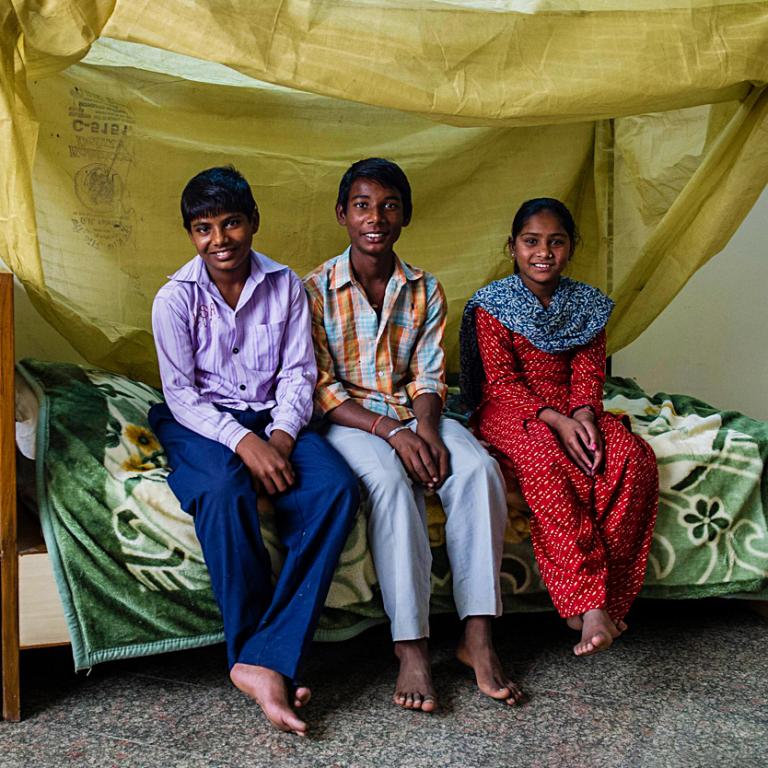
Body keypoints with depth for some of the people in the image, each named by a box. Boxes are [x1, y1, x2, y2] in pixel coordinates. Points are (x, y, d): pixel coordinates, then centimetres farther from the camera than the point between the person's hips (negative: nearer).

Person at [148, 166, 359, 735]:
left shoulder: (285, 285, 3)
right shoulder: (175, 298, -4)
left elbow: (298, 374, 3)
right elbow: (182, 395, -7)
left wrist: (281, 436, -16)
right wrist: (243, 441, -22)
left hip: (274, 419, 3)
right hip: (201, 422, -2)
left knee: (337, 488, -28)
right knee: (225, 491, -37)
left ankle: (265, 661, -30)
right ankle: (264, 659, -27)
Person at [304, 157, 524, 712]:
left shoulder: (426, 290, 7)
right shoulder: (317, 289, -4)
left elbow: (428, 377, 5)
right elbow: (322, 389, -9)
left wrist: (426, 427, -18)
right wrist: (388, 430, -22)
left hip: (414, 414, 4)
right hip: (349, 419, -3)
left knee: (478, 468, -27)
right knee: (390, 482, -36)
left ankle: (478, 634, -25)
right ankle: (411, 644, -31)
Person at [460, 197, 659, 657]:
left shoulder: (587, 304, 10)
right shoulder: (492, 304, -3)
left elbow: (588, 373, 4)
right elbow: (502, 381, -10)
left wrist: (585, 415, -19)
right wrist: (555, 420, -24)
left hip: (573, 410, 4)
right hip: (510, 410, -4)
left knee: (634, 457, -26)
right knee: (546, 460, -37)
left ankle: (608, 594, -23)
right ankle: (589, 603, -37)